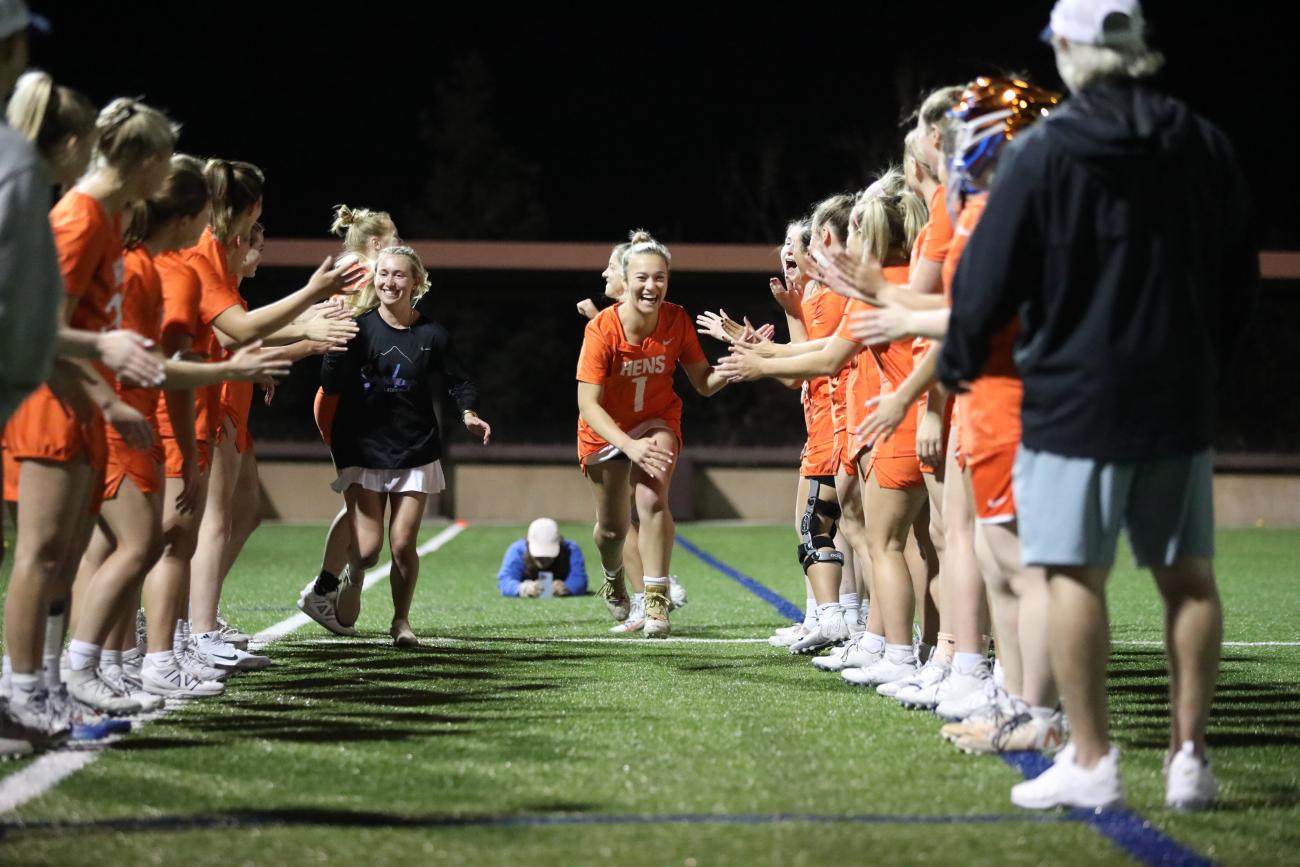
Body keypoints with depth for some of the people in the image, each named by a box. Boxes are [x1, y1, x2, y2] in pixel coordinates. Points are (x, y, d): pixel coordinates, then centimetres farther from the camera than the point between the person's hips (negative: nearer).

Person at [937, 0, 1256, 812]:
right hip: (1181, 401, 4)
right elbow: (1242, 278, 14)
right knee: (1189, 577, 9)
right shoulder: (1205, 146, 6)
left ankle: (1092, 760, 1)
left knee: (1076, 577, 0)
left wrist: (958, 364, 10)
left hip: (1075, 401, -4)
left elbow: (987, 280, -6)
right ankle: (1190, 755, 9)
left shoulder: (1042, 153, -9)